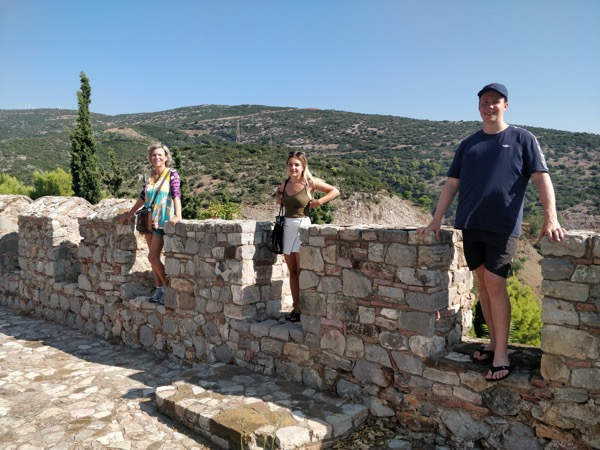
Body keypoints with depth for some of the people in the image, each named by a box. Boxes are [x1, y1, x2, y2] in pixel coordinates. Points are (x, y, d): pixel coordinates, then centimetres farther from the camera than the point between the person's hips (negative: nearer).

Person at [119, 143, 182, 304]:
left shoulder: (171, 174, -7)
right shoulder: (150, 175, 10)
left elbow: (176, 195, -20)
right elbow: (143, 197, 17)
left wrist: (178, 215, -35)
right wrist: (129, 214, 19)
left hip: (162, 221, -6)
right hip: (149, 220, 6)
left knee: (153, 257, -9)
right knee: (153, 258, 8)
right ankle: (159, 289, 17)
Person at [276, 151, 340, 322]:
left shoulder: (310, 182, -5)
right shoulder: (285, 183, 8)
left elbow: (335, 191, 0)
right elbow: (279, 191, 33)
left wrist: (319, 201, -12)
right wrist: (279, 199, 12)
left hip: (301, 226, -5)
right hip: (286, 227, 5)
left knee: (301, 271, -1)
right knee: (292, 272, 10)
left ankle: (302, 308, 8)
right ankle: (295, 307, 18)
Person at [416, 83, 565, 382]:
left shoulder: (522, 139, 4)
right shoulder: (468, 144, 14)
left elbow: (542, 178, -3)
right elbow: (452, 184, 14)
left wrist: (550, 218, -16)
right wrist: (436, 220, 8)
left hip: (503, 226, -4)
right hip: (470, 225, 4)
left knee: (495, 284, -9)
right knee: (482, 283, 9)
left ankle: (501, 356, 0)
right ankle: (494, 343, 22)